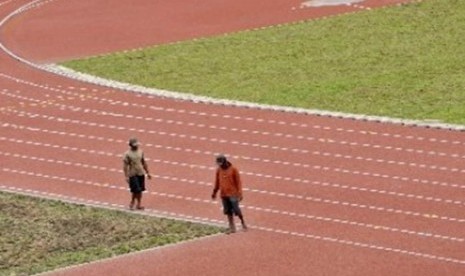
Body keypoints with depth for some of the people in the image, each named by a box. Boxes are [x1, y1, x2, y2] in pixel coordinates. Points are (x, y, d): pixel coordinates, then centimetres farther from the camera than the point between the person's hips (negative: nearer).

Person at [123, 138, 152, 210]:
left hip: (141, 174, 5)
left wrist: (147, 173, 15)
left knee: (140, 190, 8)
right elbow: (125, 166, -12)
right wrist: (126, 176, -16)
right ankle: (132, 203, 14)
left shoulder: (140, 152, 5)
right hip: (133, 175, -5)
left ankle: (138, 204, 19)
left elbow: (144, 163, 14)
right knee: (135, 190, -6)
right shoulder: (127, 154, -12)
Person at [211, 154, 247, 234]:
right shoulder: (219, 170, 6)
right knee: (228, 211, 5)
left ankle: (243, 223, 18)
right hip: (223, 194, 4)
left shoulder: (233, 169, -7)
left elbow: (238, 182, -5)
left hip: (233, 194, -4)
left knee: (236, 210, -5)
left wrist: (240, 193, -9)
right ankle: (232, 228, 11)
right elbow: (217, 182, 17)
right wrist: (214, 192, 20)